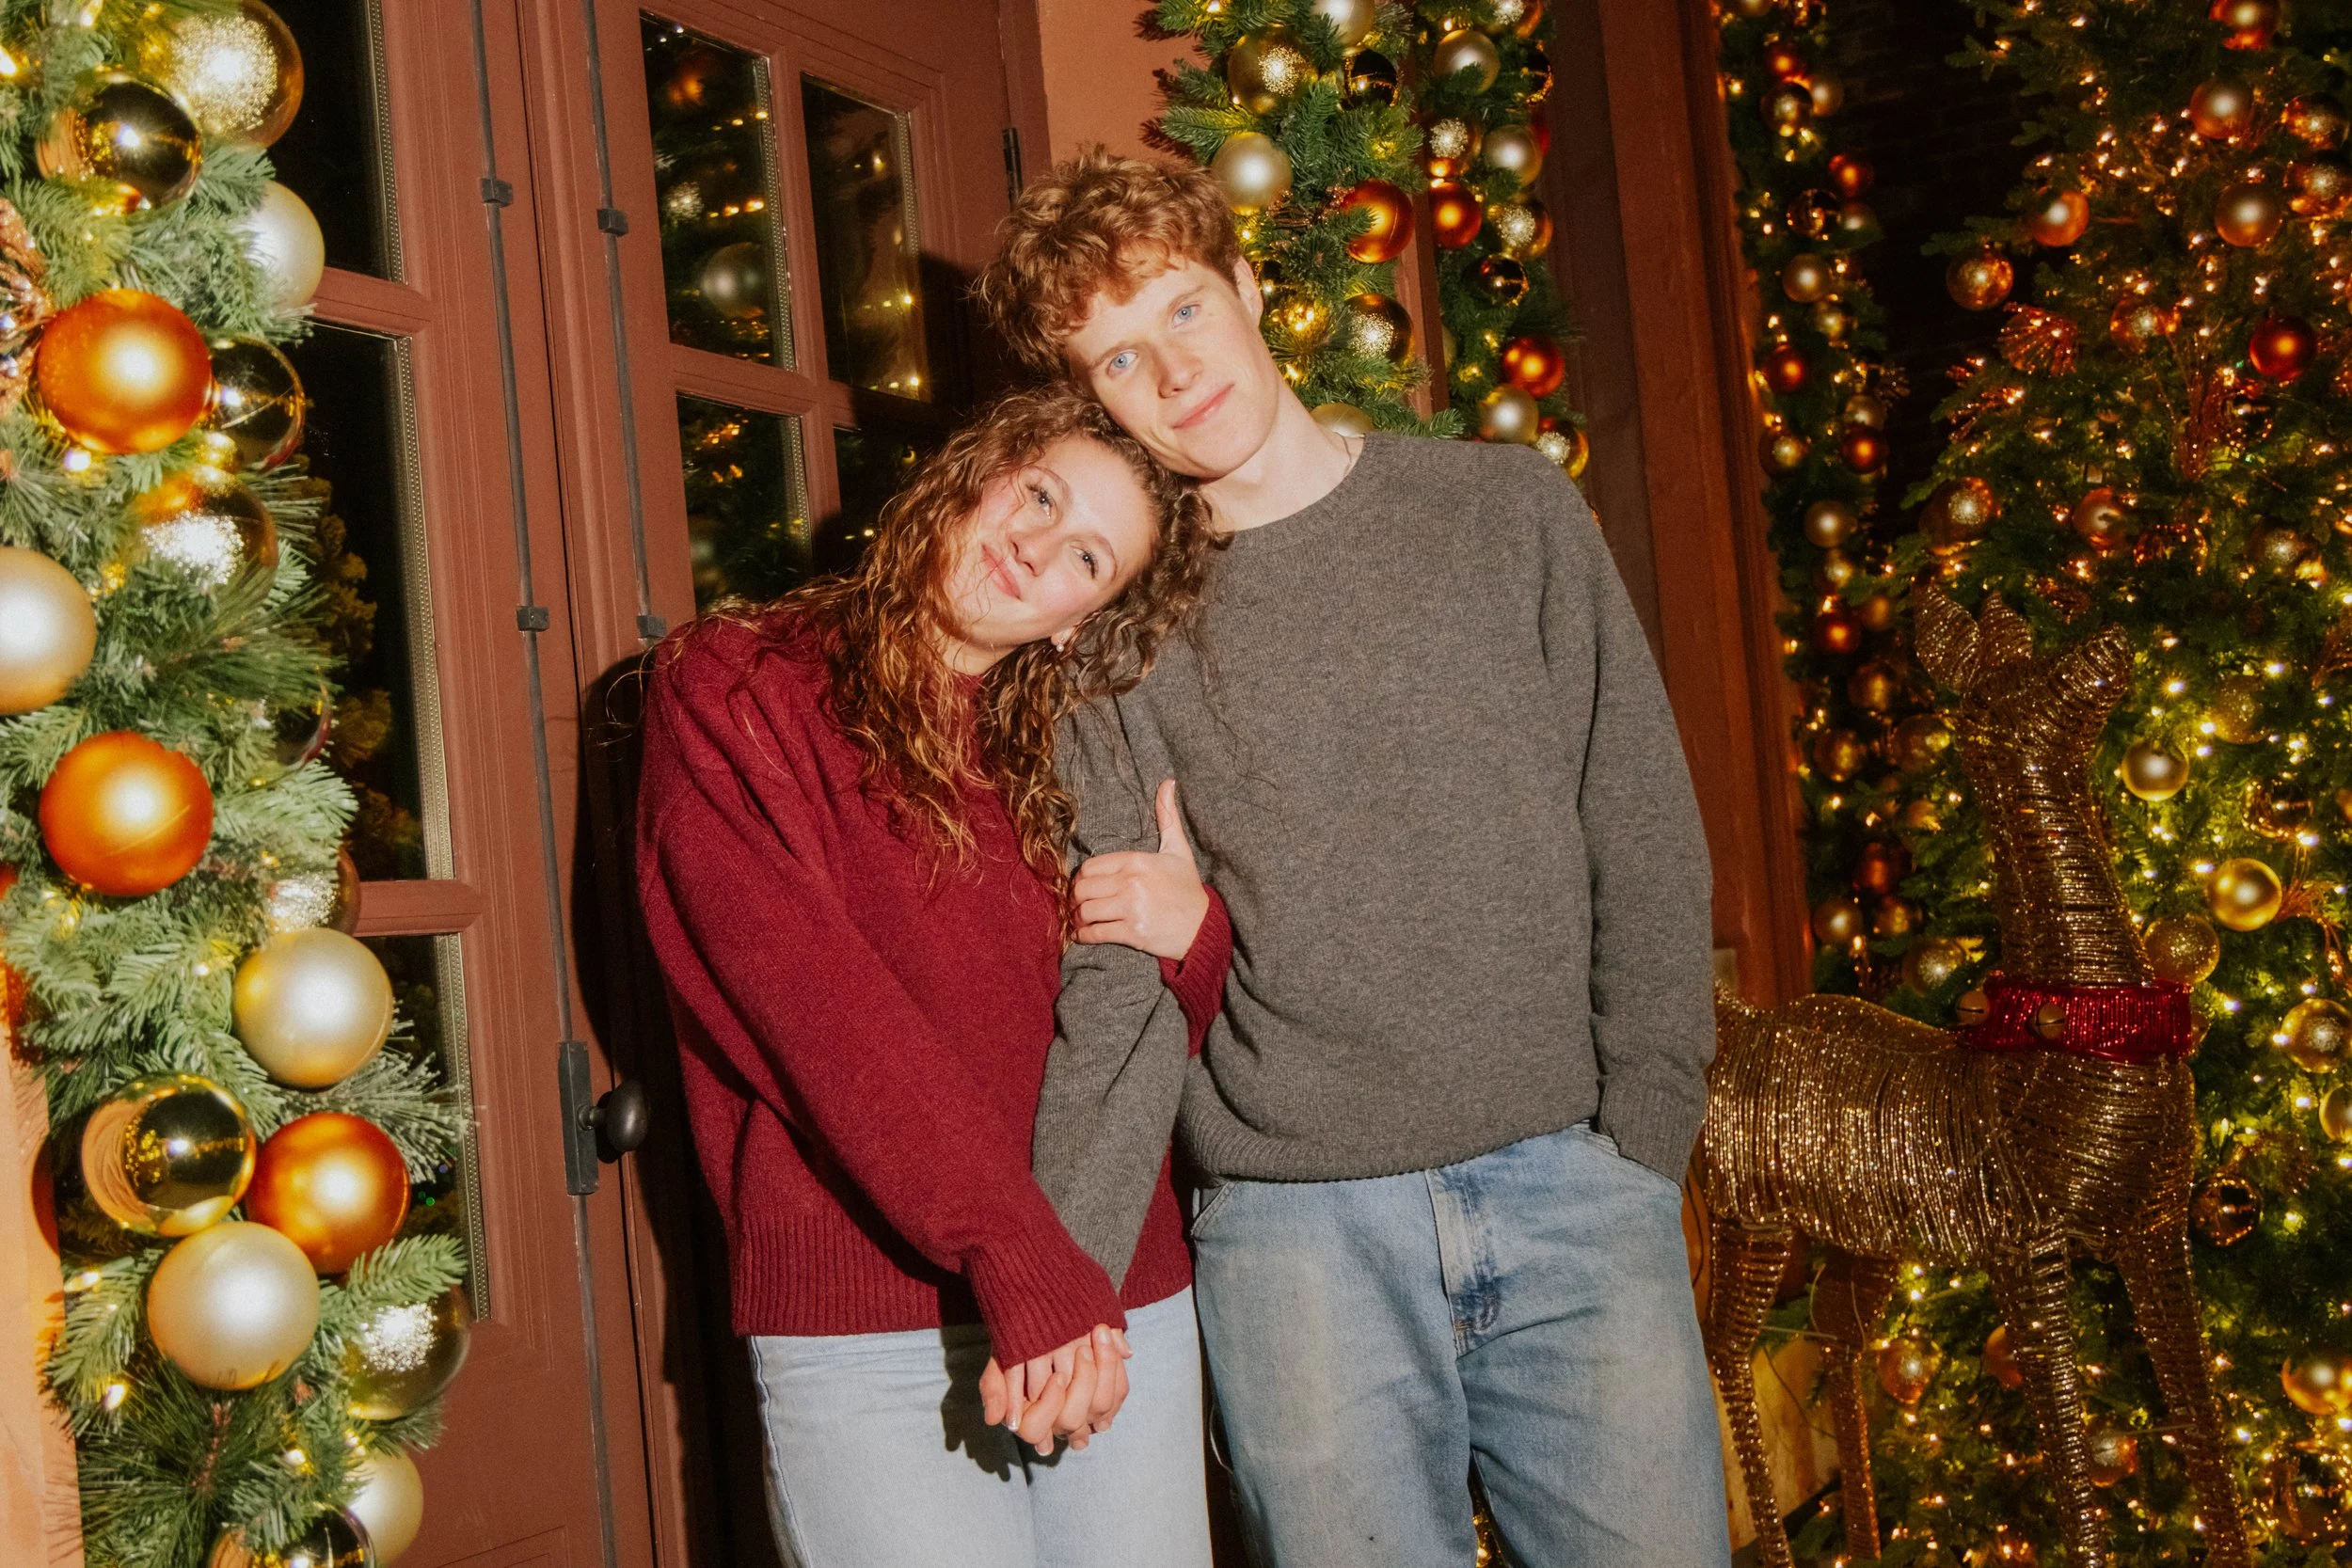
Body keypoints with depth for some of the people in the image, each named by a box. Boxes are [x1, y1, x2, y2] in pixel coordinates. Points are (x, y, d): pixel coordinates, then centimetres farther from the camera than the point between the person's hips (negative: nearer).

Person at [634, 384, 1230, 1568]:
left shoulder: (1066, 763, 14)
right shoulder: (727, 688, -1)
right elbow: (813, 1001, -14)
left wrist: (1194, 940, -4)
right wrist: (1015, 1261, -22)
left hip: (1122, 1305, 5)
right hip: (865, 1336, -4)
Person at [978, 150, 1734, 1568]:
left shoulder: (1509, 510, 7)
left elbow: (1647, 840, 5)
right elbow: (1119, 990, 0)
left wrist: (1640, 1137, -2)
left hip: (1573, 1192, 1)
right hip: (1294, 1229, 0)